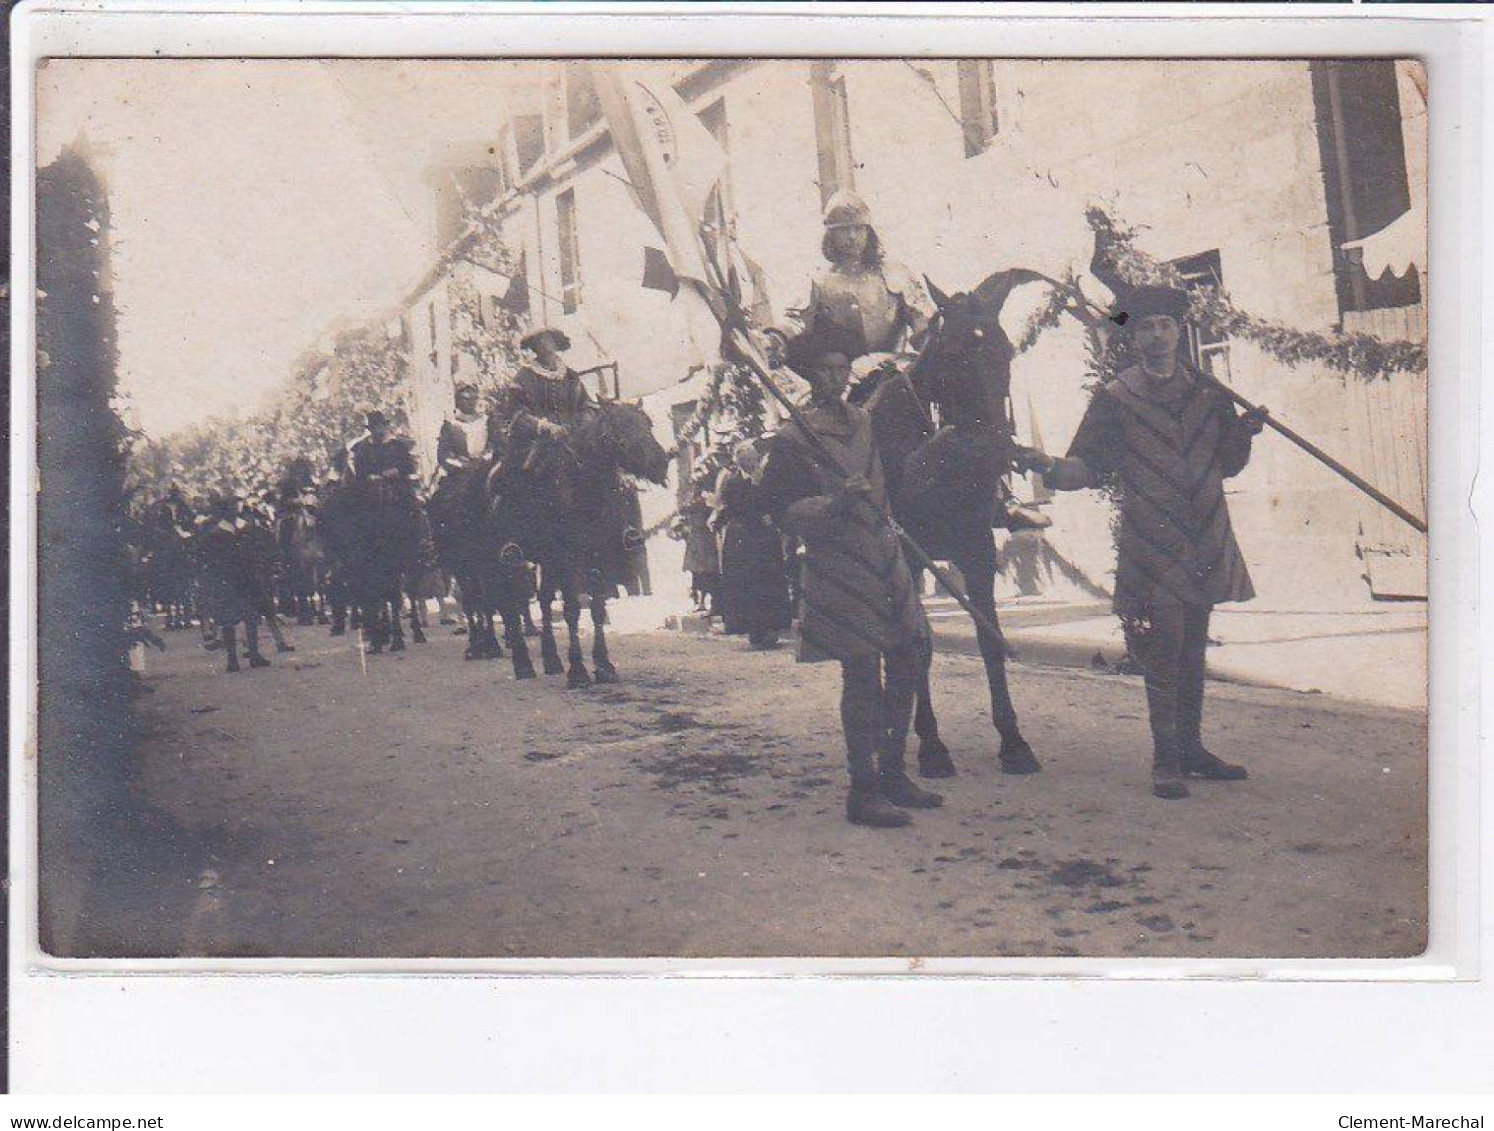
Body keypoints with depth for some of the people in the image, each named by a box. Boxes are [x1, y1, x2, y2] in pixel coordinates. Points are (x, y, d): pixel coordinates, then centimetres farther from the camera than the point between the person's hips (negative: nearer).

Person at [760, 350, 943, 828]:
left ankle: (893, 774, 22)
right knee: (862, 673, -7)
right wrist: (837, 502, -24)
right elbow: (782, 510, -13)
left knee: (911, 654, 9)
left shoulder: (864, 422, 14)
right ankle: (864, 792, 1)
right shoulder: (793, 439, -7)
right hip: (838, 568, -8)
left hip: (884, 556, 8)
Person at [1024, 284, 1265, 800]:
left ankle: (1190, 747, 23)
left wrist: (1243, 432, -3)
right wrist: (1050, 467, -22)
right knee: (1162, 653, -7)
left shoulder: (1208, 393, 12)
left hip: (1205, 544, 4)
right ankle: (1165, 759, 1)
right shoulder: (1114, 399, 2)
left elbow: (1229, 465, 17)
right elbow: (1087, 466, -2)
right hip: (1150, 546, -4)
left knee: (1193, 647, 12)